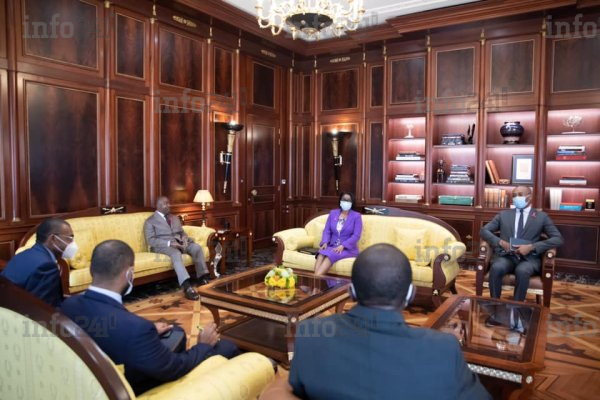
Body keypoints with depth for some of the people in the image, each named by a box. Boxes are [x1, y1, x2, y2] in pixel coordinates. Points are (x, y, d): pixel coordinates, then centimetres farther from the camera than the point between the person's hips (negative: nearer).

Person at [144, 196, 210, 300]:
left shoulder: (175, 218, 24)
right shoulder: (150, 221, 4)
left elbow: (182, 233, 20)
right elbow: (150, 240, -8)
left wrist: (185, 239, -7)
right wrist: (169, 243, -21)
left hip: (179, 243, 6)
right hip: (162, 245, -6)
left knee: (197, 247, -25)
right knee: (176, 253, -40)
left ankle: (203, 278, -26)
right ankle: (187, 287, -53)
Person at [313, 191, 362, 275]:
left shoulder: (356, 216, 1)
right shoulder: (332, 213, 14)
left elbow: (356, 236, -8)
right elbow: (327, 230, 9)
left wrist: (342, 246, -20)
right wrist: (325, 242, -11)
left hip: (348, 249, -3)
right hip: (332, 246, 4)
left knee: (330, 255, -35)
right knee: (321, 254, -31)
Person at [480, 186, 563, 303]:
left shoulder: (542, 217, 13)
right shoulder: (503, 214, 18)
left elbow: (558, 239, 3)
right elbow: (483, 231, 12)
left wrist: (532, 247, -12)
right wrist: (500, 242, -8)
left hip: (529, 258, -1)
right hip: (506, 256, 2)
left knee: (522, 271, -36)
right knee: (496, 268, -33)